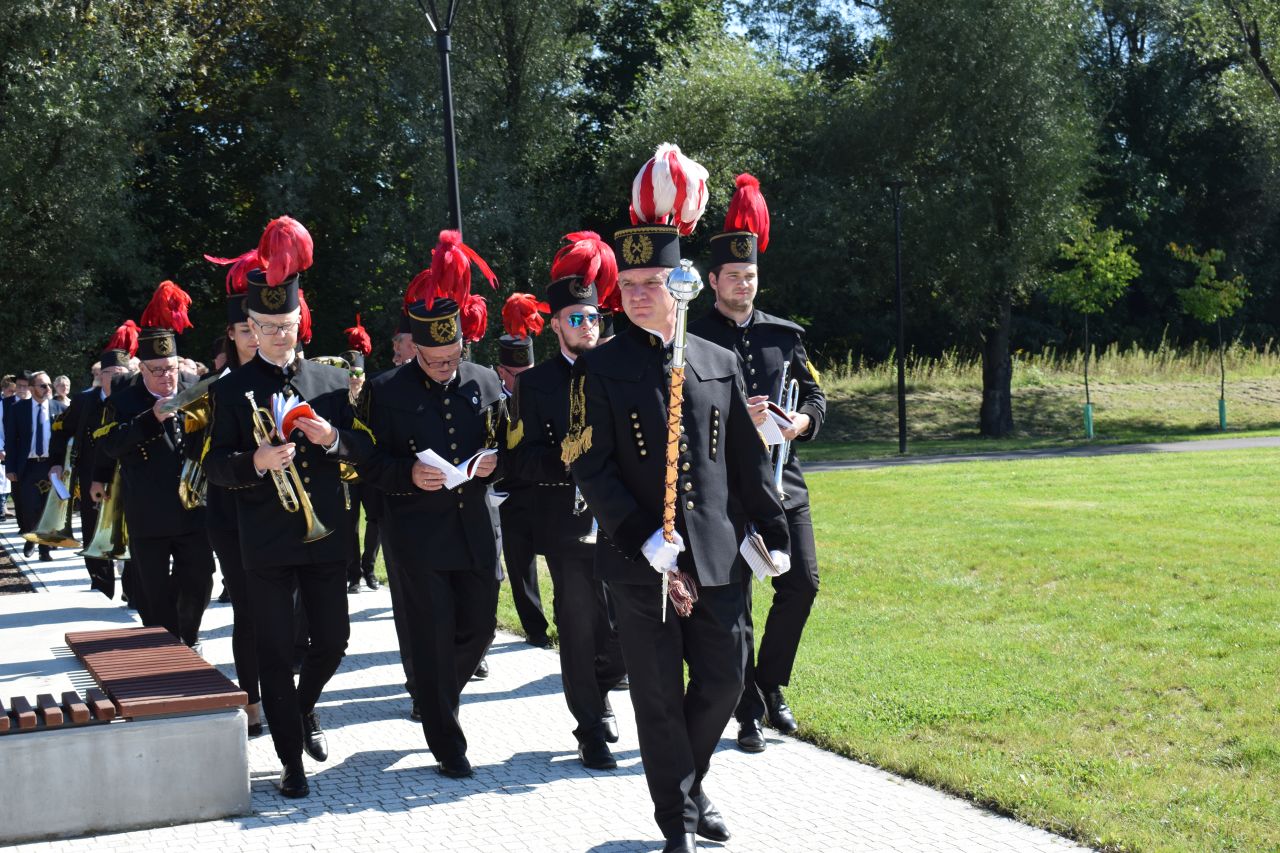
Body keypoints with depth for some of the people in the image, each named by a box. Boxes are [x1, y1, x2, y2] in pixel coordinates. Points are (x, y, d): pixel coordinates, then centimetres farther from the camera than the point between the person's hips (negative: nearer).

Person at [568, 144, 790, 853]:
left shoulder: (719, 363, 7)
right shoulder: (599, 369, -3)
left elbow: (747, 458, 13)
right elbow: (591, 469, -9)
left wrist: (772, 532, 12)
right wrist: (647, 543, -16)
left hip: (718, 556, 3)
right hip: (640, 562, -3)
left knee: (723, 681, 9)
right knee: (659, 696, 5)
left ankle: (690, 784, 34)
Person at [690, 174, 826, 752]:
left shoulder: (783, 335, 10)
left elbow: (814, 394, 15)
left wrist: (802, 420, -7)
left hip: (782, 480, 4)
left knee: (801, 583, 1)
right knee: (733, 600, 0)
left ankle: (769, 686, 22)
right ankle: (749, 711, 11)